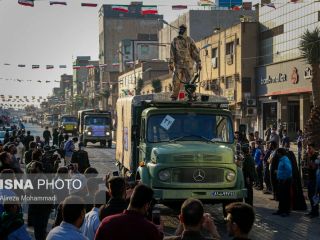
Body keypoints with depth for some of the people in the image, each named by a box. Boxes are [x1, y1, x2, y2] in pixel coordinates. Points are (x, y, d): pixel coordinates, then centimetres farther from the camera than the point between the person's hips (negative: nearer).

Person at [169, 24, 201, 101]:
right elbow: (172, 53, 5)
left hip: (188, 63, -2)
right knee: (176, 81, -2)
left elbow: (195, 52, -1)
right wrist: (171, 64, -2)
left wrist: (198, 63, -6)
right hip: (178, 64, 2)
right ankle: (174, 96, 6)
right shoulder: (175, 41, 6)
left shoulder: (189, 40, 0)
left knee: (190, 81, -2)